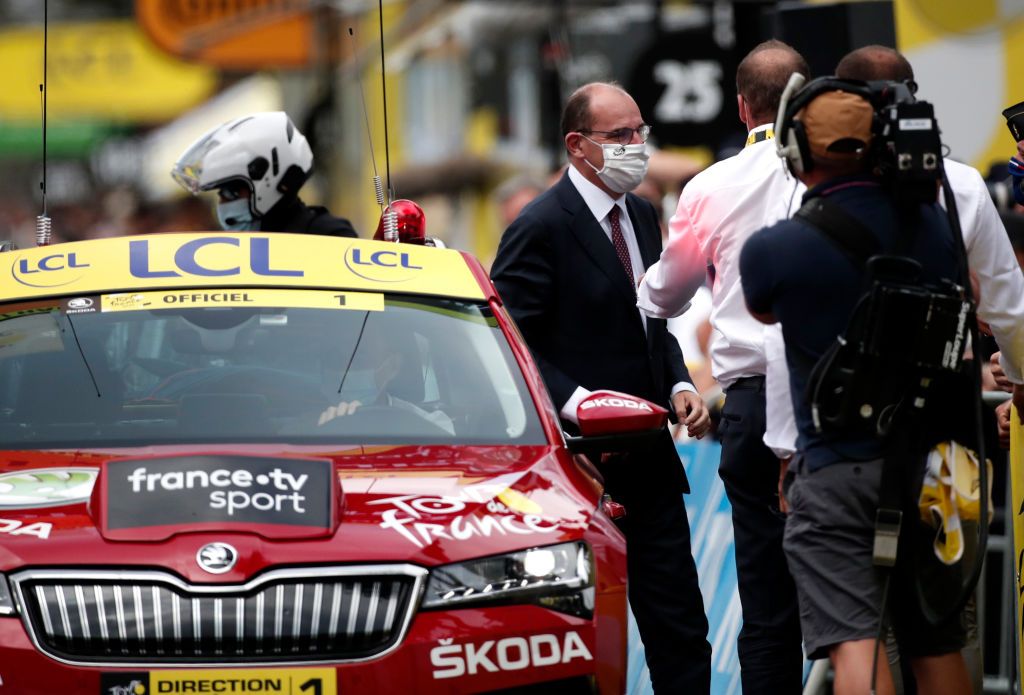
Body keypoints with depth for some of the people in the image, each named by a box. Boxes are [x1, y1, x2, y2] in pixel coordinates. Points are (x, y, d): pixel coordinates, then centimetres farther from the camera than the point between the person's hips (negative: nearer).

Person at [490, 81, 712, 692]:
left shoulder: (643, 216, 14)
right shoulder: (541, 228, -11)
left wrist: (679, 384, 6)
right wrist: (578, 405, -22)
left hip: (649, 458, 7)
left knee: (680, 628, 6)